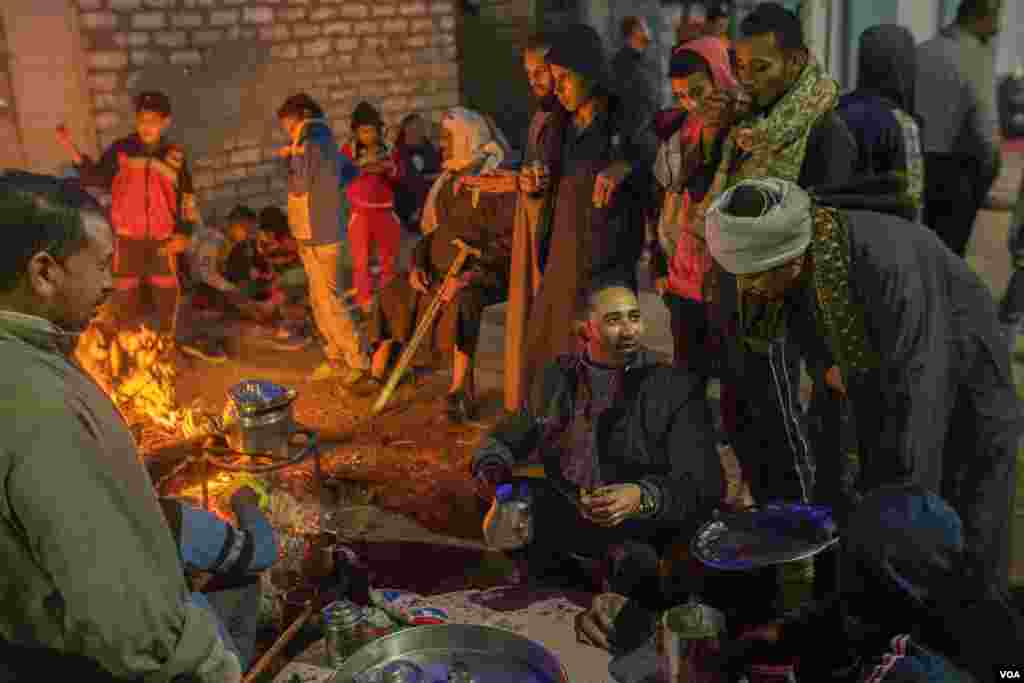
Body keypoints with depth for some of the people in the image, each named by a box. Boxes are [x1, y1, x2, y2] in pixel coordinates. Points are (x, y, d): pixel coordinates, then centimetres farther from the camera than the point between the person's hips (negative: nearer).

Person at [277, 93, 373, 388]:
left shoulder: (311, 145, -17)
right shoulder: (325, 141, 13)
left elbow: (299, 186, -20)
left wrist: (292, 156, -7)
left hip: (318, 237, -10)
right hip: (317, 234, 10)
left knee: (329, 302, -7)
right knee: (320, 302, 15)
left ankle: (360, 363, -5)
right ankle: (336, 360, 21)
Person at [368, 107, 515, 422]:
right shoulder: (445, 182, 15)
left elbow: (506, 241, -17)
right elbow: (431, 231, 20)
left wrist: (468, 276, -26)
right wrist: (418, 264, 1)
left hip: (483, 272, -8)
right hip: (440, 269, 8)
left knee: (461, 301, -37)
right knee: (393, 294, -3)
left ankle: (461, 391, -37)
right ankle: (378, 372, 3)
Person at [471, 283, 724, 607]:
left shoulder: (675, 386, -5)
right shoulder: (557, 378, 7)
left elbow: (704, 485, -12)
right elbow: (505, 439, 19)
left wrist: (643, 497, -31)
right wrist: (491, 468, -6)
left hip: (644, 527, -4)